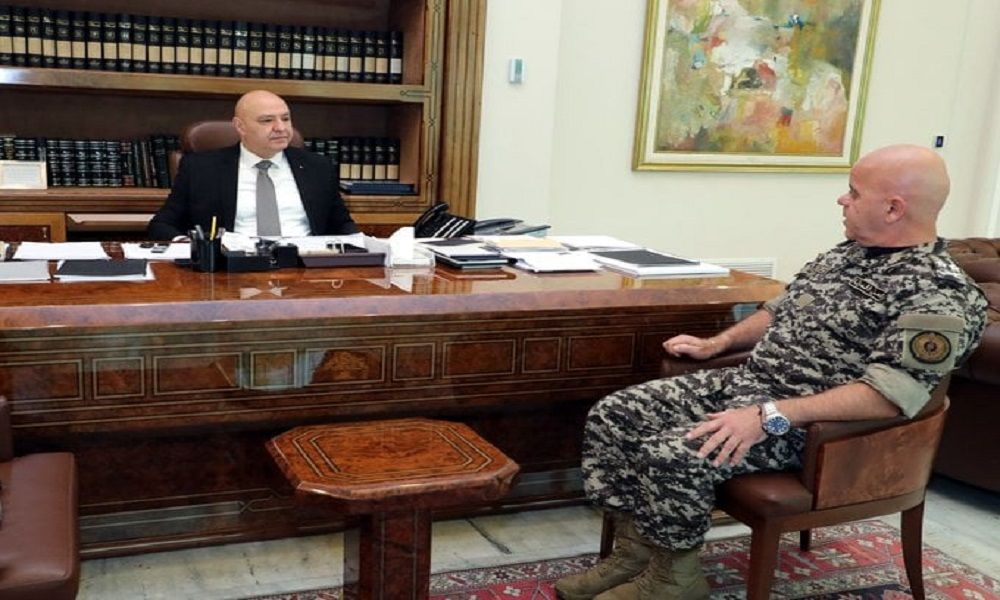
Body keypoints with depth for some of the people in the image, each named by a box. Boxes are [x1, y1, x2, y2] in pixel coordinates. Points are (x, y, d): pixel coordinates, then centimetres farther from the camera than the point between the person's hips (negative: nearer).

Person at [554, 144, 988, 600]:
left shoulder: (942, 294, -16)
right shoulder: (847, 253, 13)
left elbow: (888, 395, -26)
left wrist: (771, 416, -31)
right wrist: (717, 344, 10)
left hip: (808, 423, -9)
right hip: (742, 381, 9)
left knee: (671, 455, -30)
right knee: (612, 415, -5)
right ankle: (635, 551, 5)